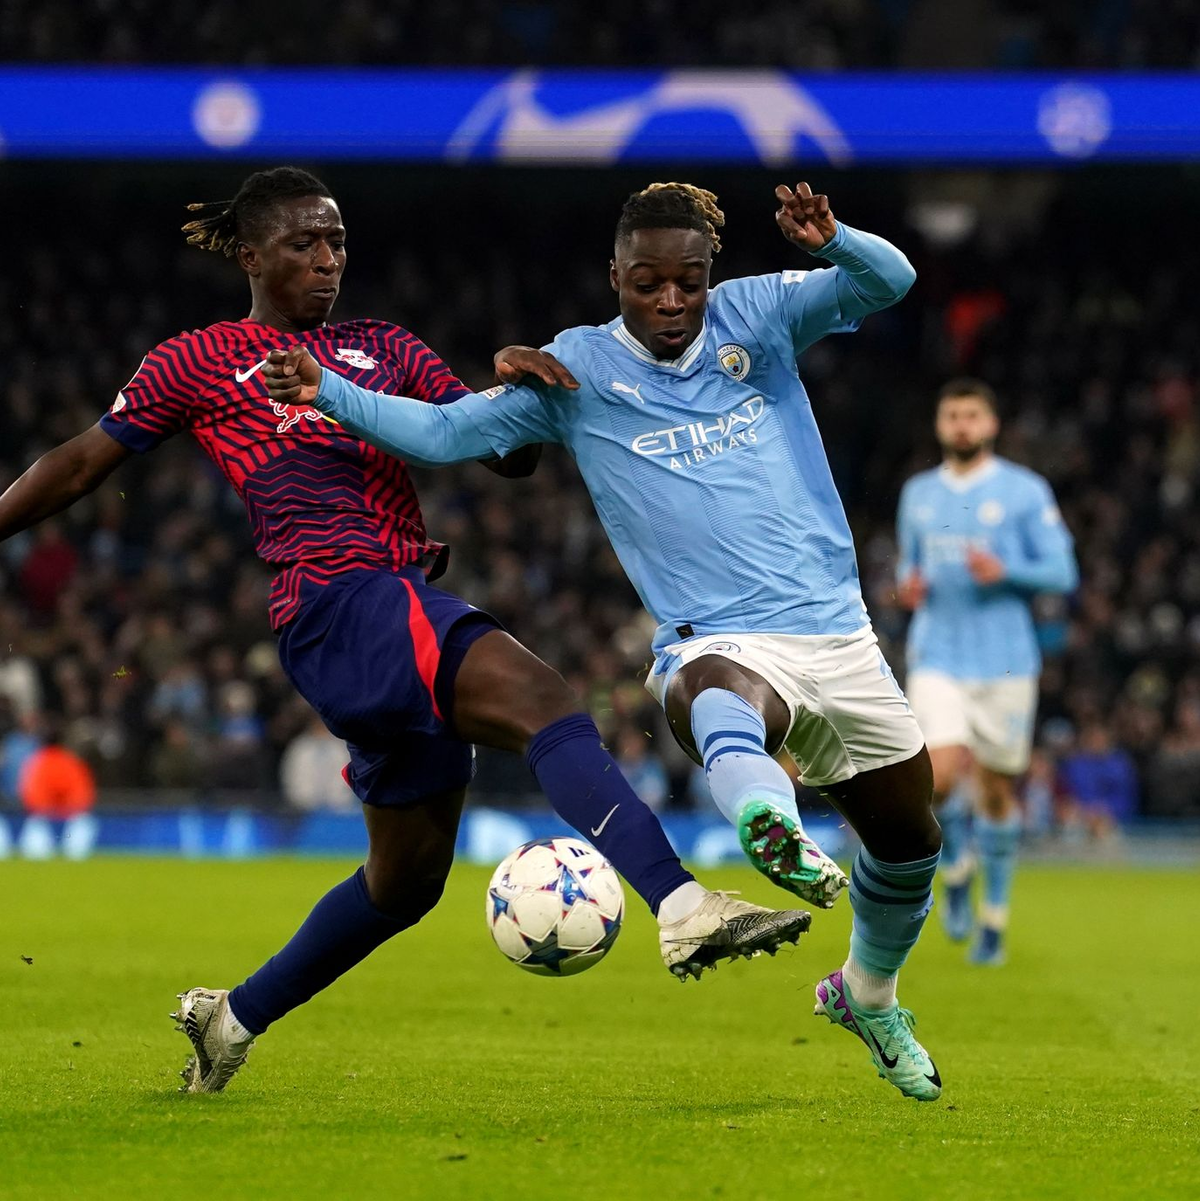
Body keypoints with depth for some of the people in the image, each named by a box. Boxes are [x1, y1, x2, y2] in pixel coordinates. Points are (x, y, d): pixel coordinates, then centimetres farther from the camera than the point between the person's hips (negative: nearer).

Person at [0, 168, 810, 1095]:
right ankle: (685, 911, -47)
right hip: (339, 602, -7)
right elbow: (80, 467, 17)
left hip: (407, 618, 7)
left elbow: (503, 451, 15)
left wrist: (517, 386, -6)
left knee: (407, 880, 14)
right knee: (546, 704, -30)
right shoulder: (198, 363, 9)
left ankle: (233, 1018, 32)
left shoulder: (385, 350, 22)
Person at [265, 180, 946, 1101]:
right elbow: (447, 432, 1)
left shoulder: (757, 316, 7)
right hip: (717, 643, -4)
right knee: (720, 705, -43)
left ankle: (869, 997, 42)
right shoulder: (577, 369, 4)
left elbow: (888, 282, -3)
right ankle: (773, 832, -76)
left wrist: (832, 242, -26)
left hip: (836, 635, 4)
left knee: (910, 835, 14)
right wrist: (331, 393, -13)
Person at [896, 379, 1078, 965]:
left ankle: (994, 917, 19)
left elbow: (1063, 572, -2)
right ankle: (956, 867, 11)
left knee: (996, 790, 4)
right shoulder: (918, 493, 12)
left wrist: (1005, 572, -18)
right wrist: (908, 587, 2)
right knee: (941, 775, -19)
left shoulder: (1025, 491, 0)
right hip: (936, 658, 2)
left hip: (1005, 661, -2)